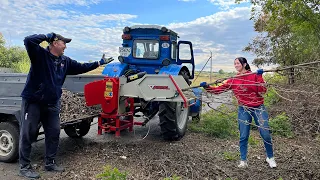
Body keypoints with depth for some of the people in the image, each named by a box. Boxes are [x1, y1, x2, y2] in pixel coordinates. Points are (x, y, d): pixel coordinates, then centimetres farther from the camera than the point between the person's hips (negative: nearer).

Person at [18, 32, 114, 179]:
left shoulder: (65, 61, 9)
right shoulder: (40, 54, -10)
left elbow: (81, 67, 18)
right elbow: (28, 41, -27)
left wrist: (99, 63, 18)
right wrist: (47, 36, -15)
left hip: (52, 104, 7)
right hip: (33, 101, -6)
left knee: (54, 133, 10)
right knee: (27, 134, 2)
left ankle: (50, 163, 26)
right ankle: (24, 167, 15)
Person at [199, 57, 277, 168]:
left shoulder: (254, 76, -4)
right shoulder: (233, 80, 1)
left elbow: (263, 91, -11)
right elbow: (219, 89, -4)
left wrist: (259, 77, -20)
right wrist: (207, 87, -18)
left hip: (258, 108, -1)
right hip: (244, 110, 2)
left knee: (265, 134, 2)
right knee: (243, 137, 4)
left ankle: (270, 157, 25)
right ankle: (243, 161, 17)